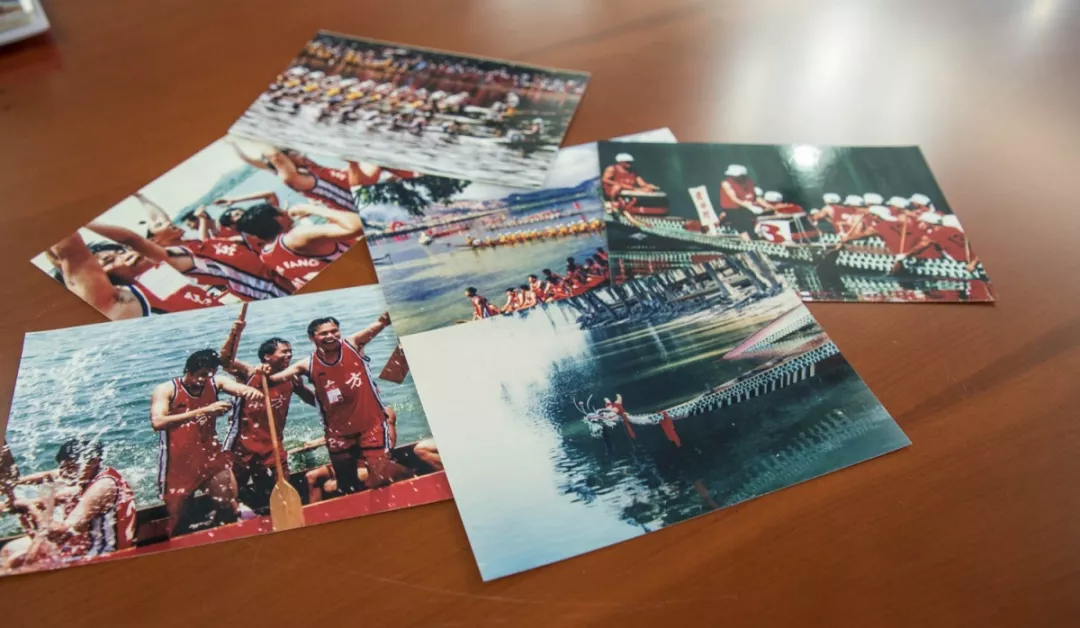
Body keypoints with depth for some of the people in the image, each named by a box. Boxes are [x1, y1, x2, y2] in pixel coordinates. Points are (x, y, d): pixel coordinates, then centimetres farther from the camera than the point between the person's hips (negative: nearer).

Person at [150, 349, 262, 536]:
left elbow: (243, 389, -12)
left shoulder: (215, 383, 0)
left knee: (229, 510, 2)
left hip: (212, 459, 3)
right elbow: (157, 422, -27)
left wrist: (252, 392, -39)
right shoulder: (166, 390, -11)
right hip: (179, 466, -3)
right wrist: (203, 411, -34)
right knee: (179, 523, 8)